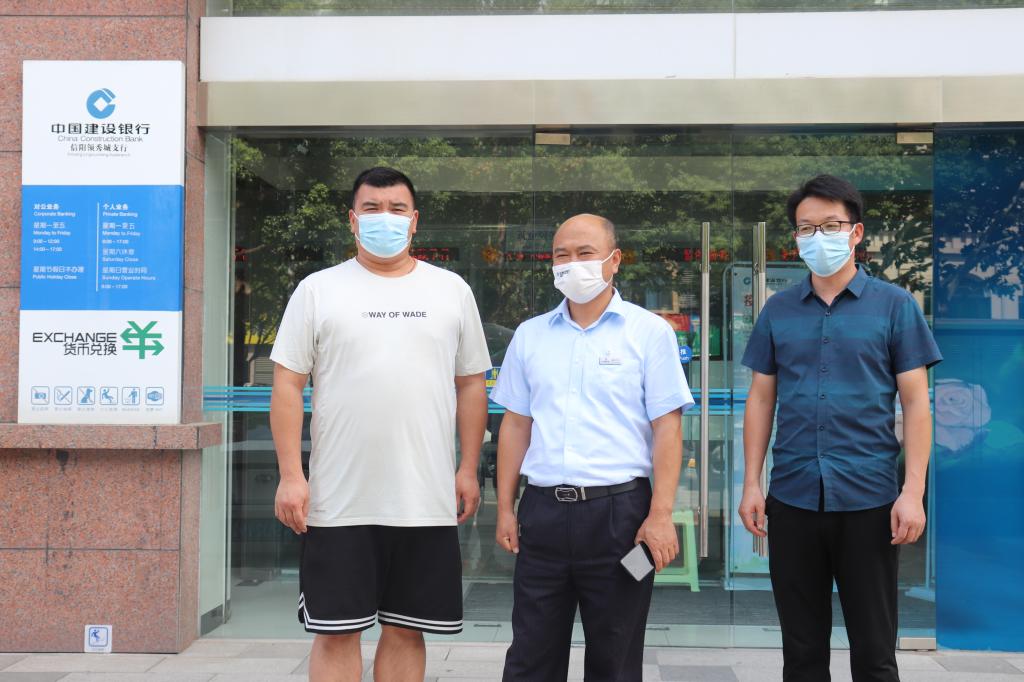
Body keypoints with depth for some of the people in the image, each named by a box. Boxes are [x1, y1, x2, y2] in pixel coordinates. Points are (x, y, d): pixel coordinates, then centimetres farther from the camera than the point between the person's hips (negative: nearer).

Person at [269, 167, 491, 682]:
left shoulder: (451, 290, 9)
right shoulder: (318, 290, 3)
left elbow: (471, 384, 11)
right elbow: (287, 386, 0)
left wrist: (469, 470, 4)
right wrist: (291, 476, -7)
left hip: (427, 502, 2)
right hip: (339, 502, -1)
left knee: (405, 631, 10)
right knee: (337, 633, 5)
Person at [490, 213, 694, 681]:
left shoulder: (649, 332, -1)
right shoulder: (530, 335, 10)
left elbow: (667, 428, -5)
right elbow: (516, 425, 13)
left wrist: (660, 516, -13)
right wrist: (505, 508, 9)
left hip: (618, 510, -3)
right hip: (543, 509, 3)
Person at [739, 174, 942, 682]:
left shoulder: (894, 305, 0)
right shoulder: (778, 310, 7)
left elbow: (915, 403, -2)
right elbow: (761, 400, 10)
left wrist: (913, 492, -10)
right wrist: (751, 484, 3)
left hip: (869, 501, -2)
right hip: (792, 500, 2)